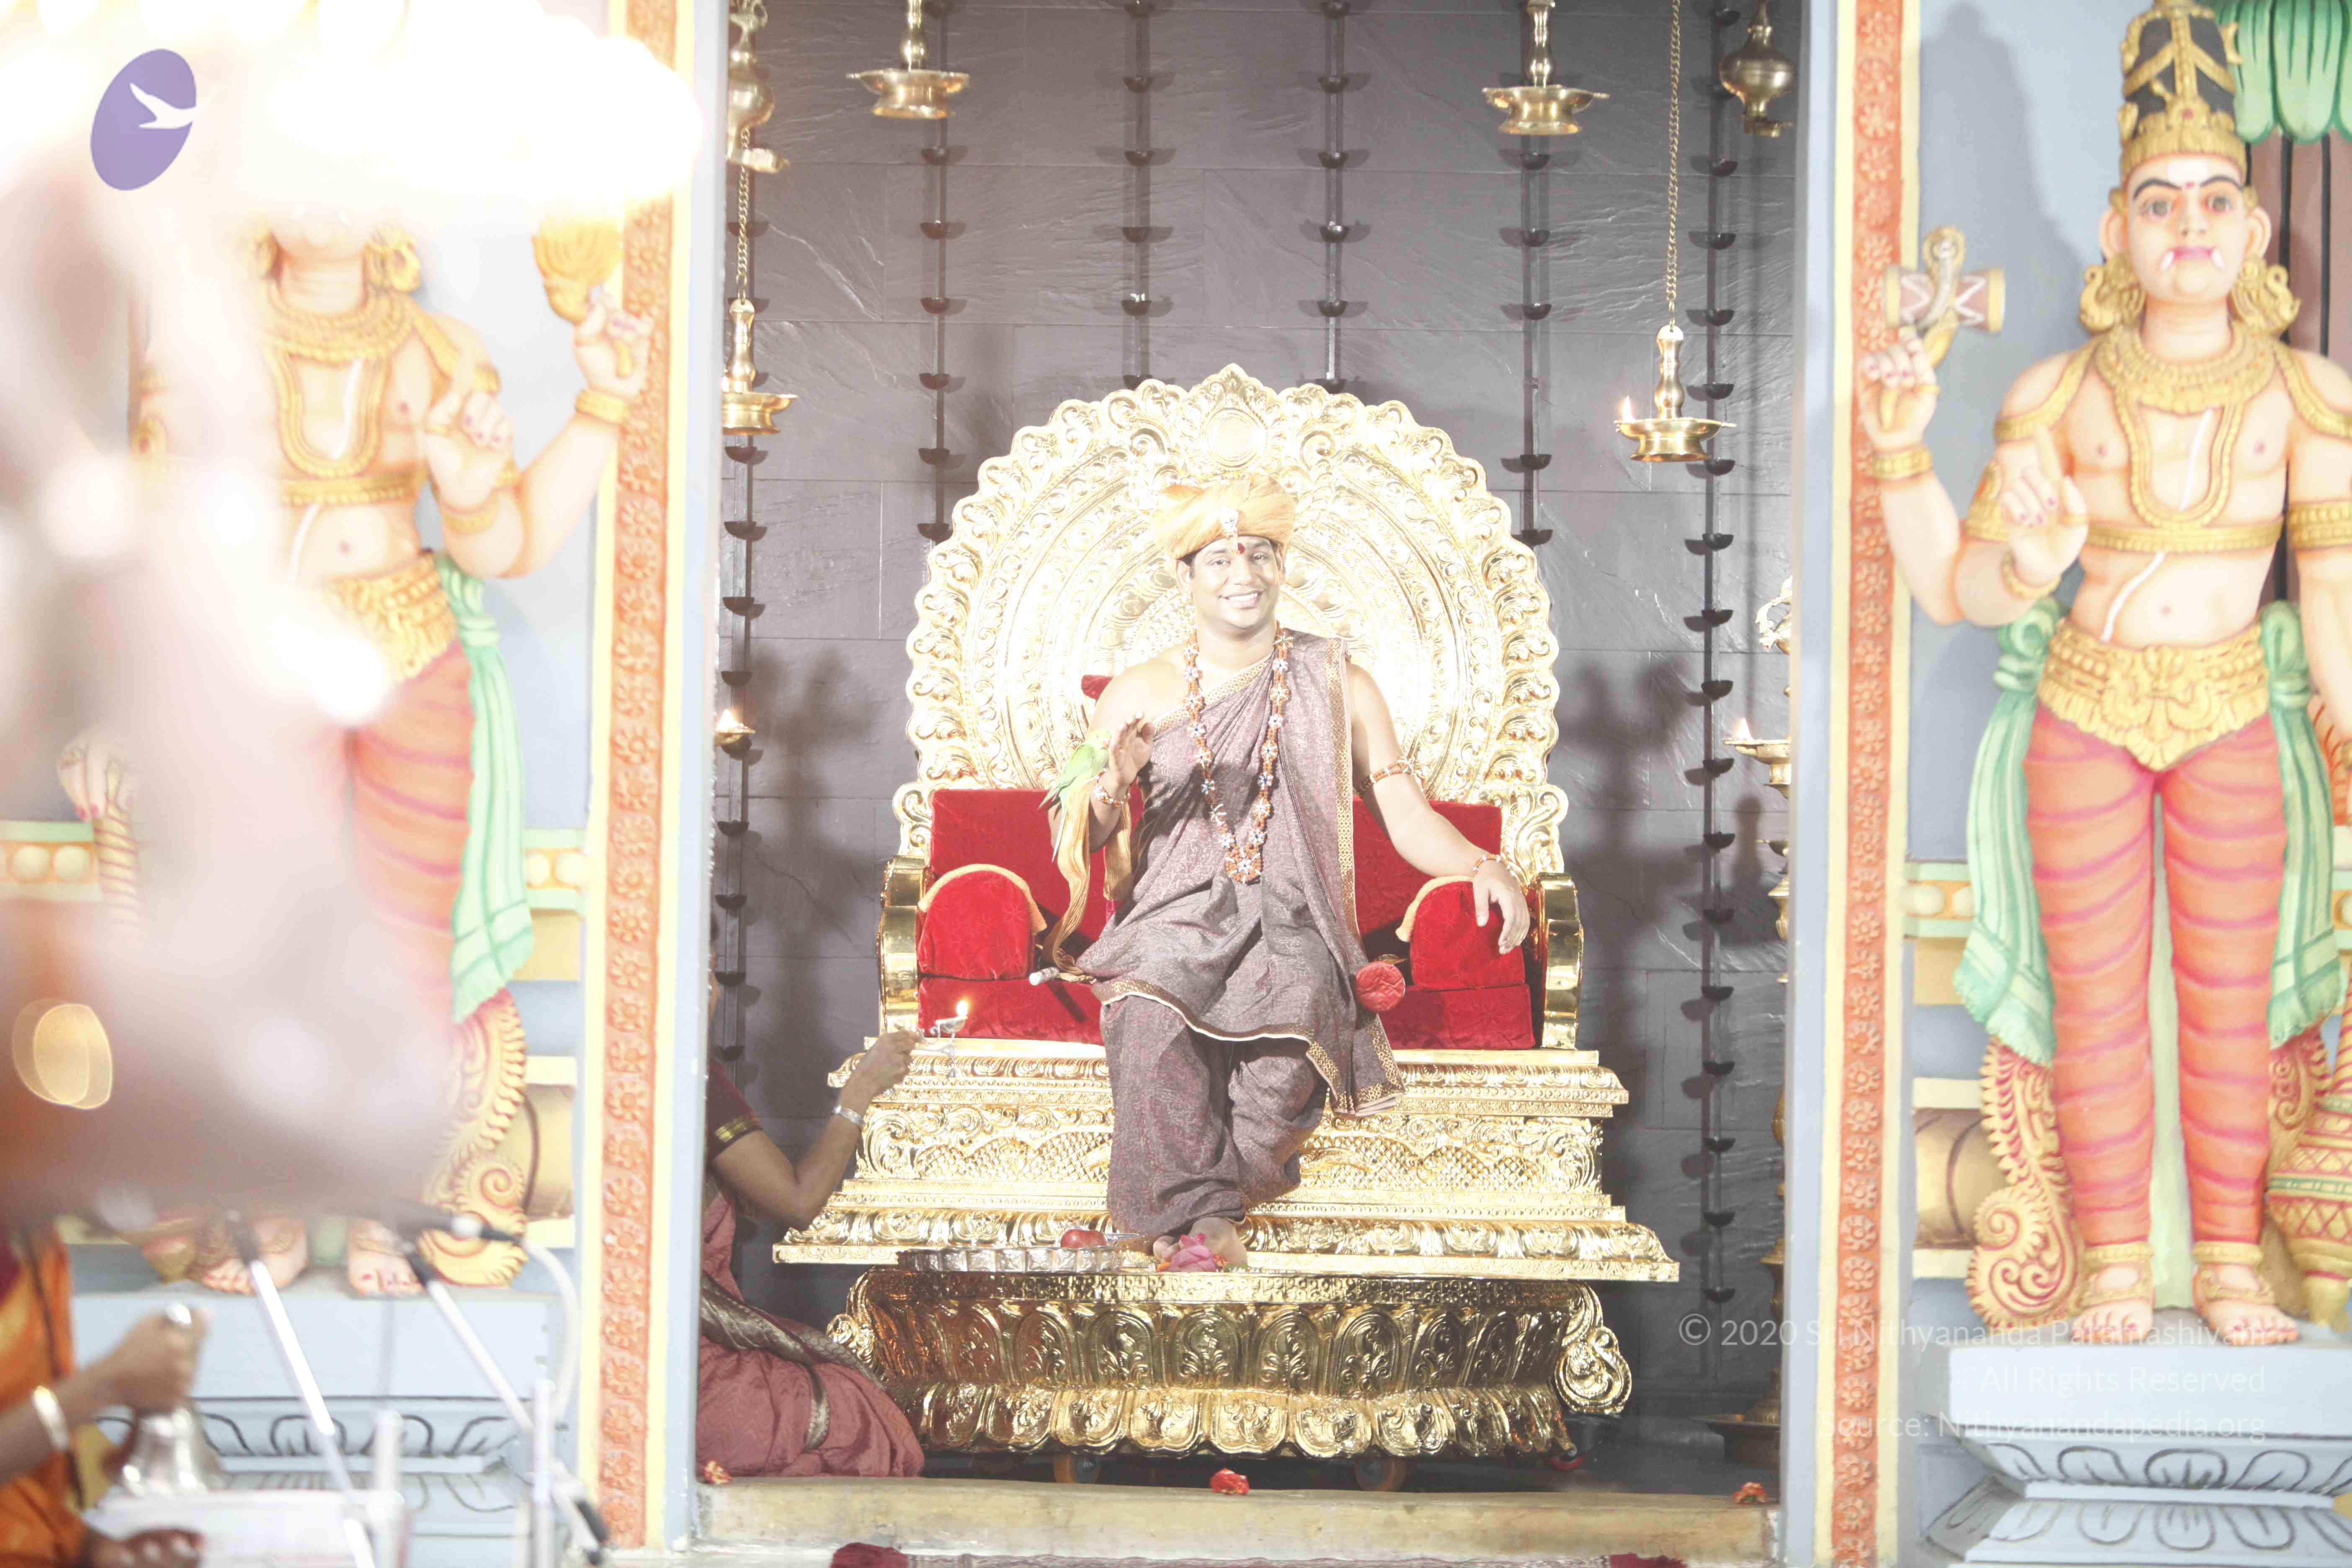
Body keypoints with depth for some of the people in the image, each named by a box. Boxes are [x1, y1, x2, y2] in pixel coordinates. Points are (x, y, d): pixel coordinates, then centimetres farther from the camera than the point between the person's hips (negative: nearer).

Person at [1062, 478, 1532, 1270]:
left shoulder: (1337, 685, 11)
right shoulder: (1142, 691, 10)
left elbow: (1405, 817, 8)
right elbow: (1075, 840, 7)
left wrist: (1483, 867, -12)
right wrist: (1112, 787, -17)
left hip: (1293, 926, 0)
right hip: (1174, 915, 0)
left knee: (1299, 1007, -34)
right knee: (1149, 1006, -35)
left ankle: (1184, 1214, -27)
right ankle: (1202, 1210, -35)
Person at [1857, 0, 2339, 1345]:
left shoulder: (2304, 396, -4)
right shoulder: (2061, 398, -5)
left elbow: (2330, 598, 0)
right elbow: (1961, 592, -7)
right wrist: (1901, 454, -18)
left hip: (2234, 723, 0)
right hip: (2086, 716, 0)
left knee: (2232, 1004, 4)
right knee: (2096, 1004, 2)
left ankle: (2234, 1268, 16)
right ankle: (2119, 1270, 13)